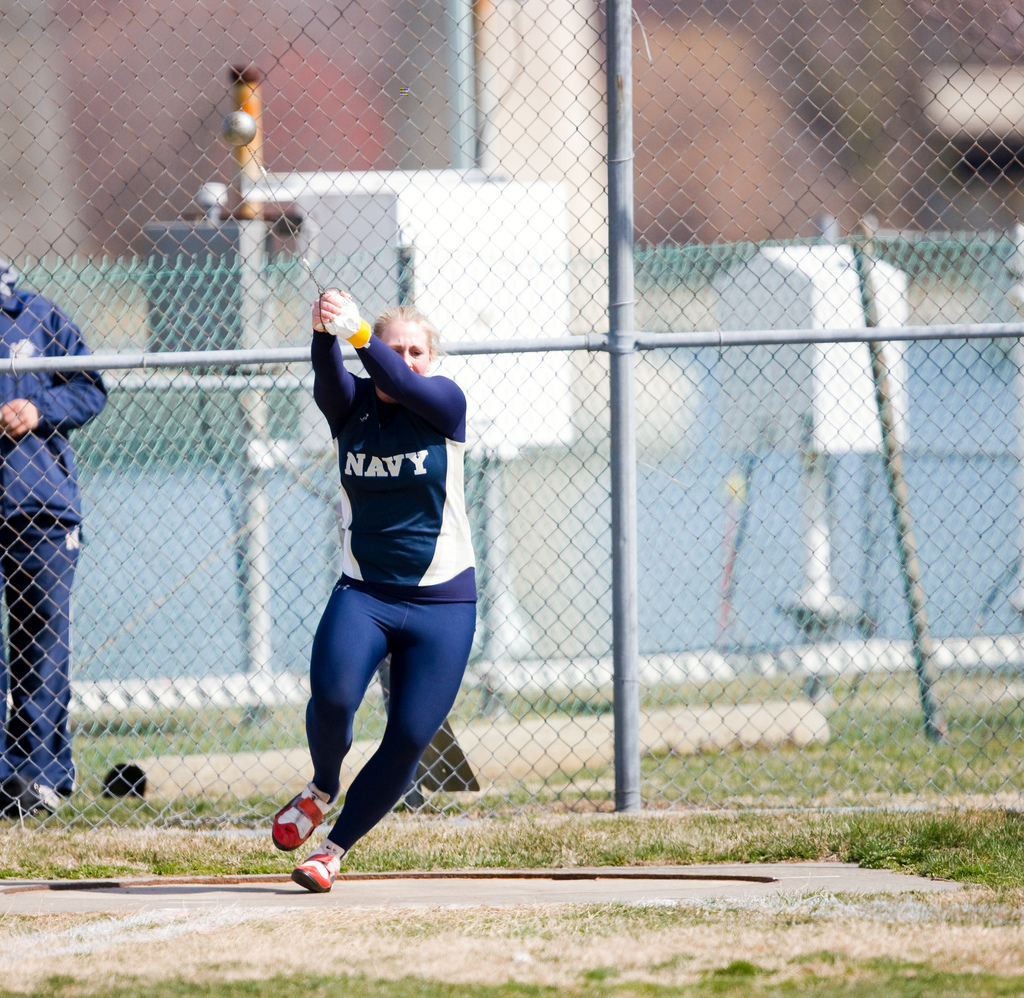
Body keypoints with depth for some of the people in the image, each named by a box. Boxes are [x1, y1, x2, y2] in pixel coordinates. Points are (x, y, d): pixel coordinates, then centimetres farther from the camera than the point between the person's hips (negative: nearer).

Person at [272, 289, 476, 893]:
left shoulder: (444, 403, -6)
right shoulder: (351, 405, 0)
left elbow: (400, 384, -27)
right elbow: (329, 380, -23)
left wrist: (357, 332, -44)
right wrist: (325, 335, -46)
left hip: (442, 603, -1)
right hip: (364, 592, 1)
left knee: (410, 738, -6)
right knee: (331, 697, -23)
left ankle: (335, 848, 13)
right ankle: (322, 790, 9)